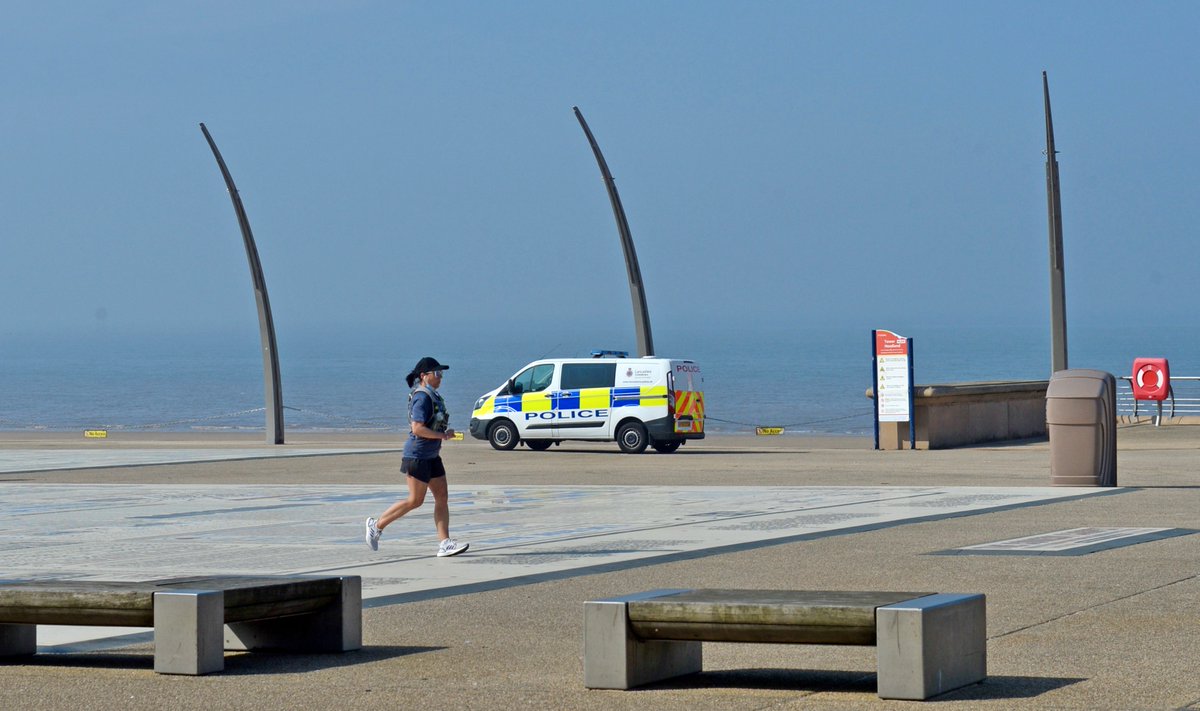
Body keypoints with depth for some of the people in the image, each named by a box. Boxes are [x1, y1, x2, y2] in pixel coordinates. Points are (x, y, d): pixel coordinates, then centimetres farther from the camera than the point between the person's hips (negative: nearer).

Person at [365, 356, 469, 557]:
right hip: (418, 455, -10)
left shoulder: (432, 396, 14)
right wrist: (443, 435, -18)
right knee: (415, 500, -2)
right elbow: (417, 428, -25)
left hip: (431, 456, 10)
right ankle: (377, 525, 11)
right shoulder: (422, 398, -17)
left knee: (442, 498, 3)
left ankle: (445, 543, 0)